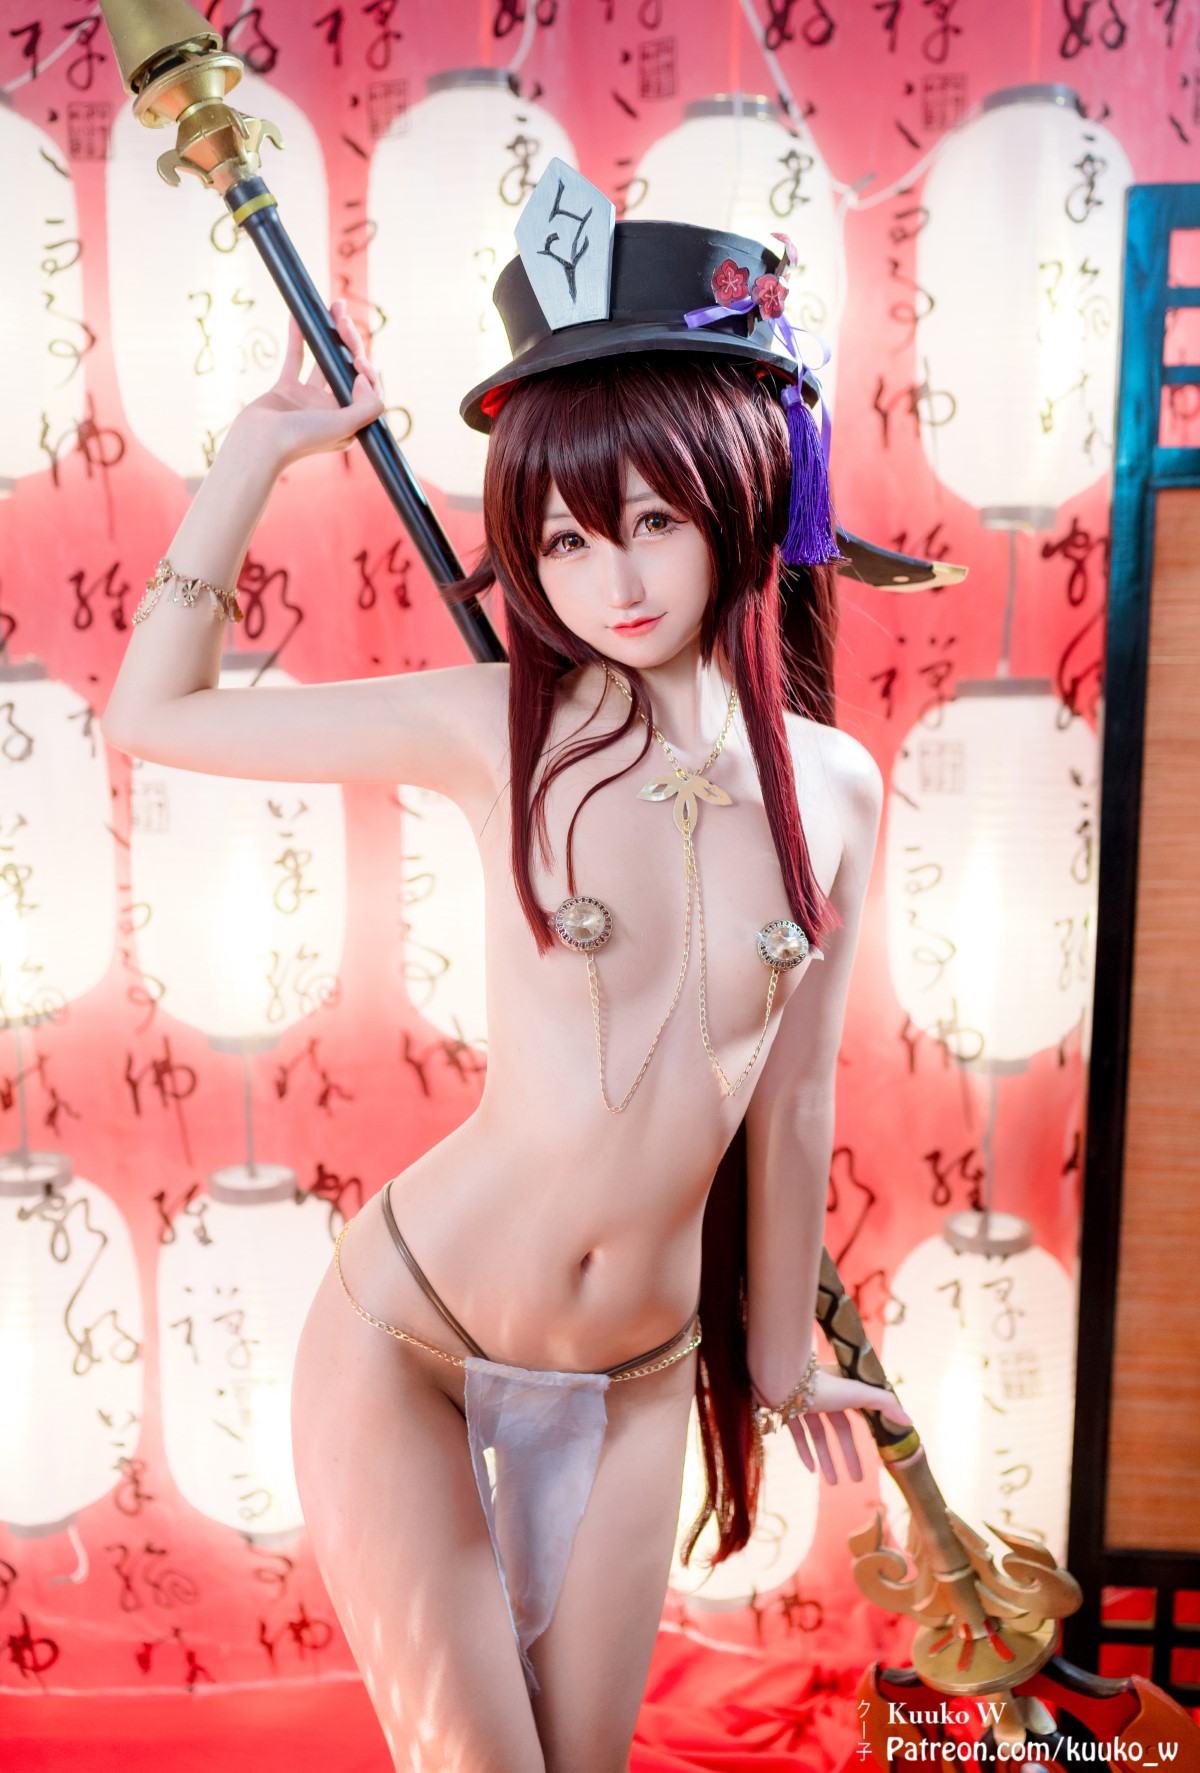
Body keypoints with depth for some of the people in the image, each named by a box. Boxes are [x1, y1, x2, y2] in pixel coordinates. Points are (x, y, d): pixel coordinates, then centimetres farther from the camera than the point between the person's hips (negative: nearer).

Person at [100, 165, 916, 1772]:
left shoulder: (836, 788, -4)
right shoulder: (498, 727, -12)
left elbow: (792, 1101, 4)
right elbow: (153, 712, -5)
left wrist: (779, 1353, 15)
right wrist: (264, 447, -5)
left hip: (635, 1380, 3)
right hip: (409, 1336, -3)